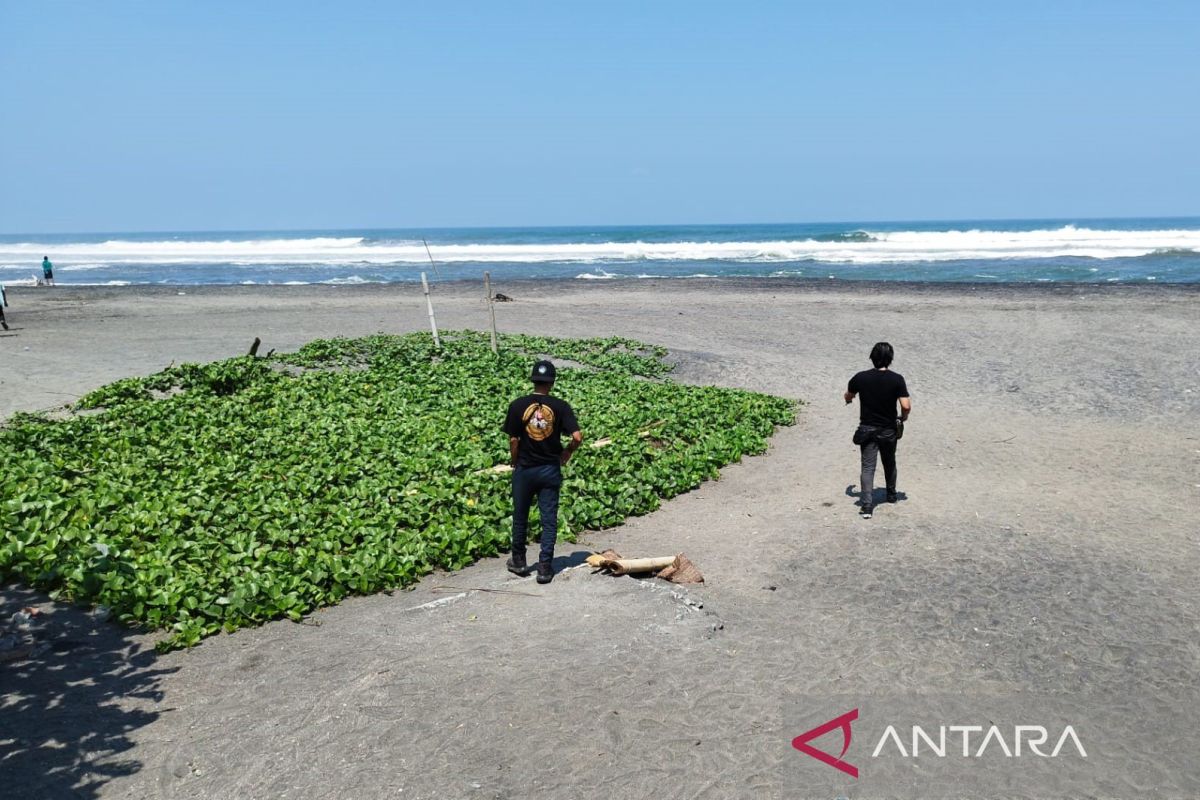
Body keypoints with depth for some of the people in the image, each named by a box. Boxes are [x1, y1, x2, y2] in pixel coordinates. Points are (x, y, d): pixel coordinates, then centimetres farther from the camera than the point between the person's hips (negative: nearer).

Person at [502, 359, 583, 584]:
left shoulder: (518, 405, -8)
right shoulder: (560, 406, -8)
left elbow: (513, 440, -7)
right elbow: (577, 437, -15)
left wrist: (515, 464, 8)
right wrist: (567, 452, 4)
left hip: (524, 470, 0)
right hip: (550, 470, 0)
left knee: (520, 517, 17)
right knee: (549, 520, 8)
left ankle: (518, 561, 30)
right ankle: (545, 568, 9)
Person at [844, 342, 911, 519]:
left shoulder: (861, 378, -9)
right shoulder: (897, 379, -14)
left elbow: (847, 396, 8)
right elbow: (906, 406, -20)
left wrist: (849, 399, 32)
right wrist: (903, 417, 2)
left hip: (867, 429, 0)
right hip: (889, 430, 0)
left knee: (867, 467, 0)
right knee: (889, 463, 22)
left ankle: (867, 505, -11)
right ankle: (891, 494, 41)